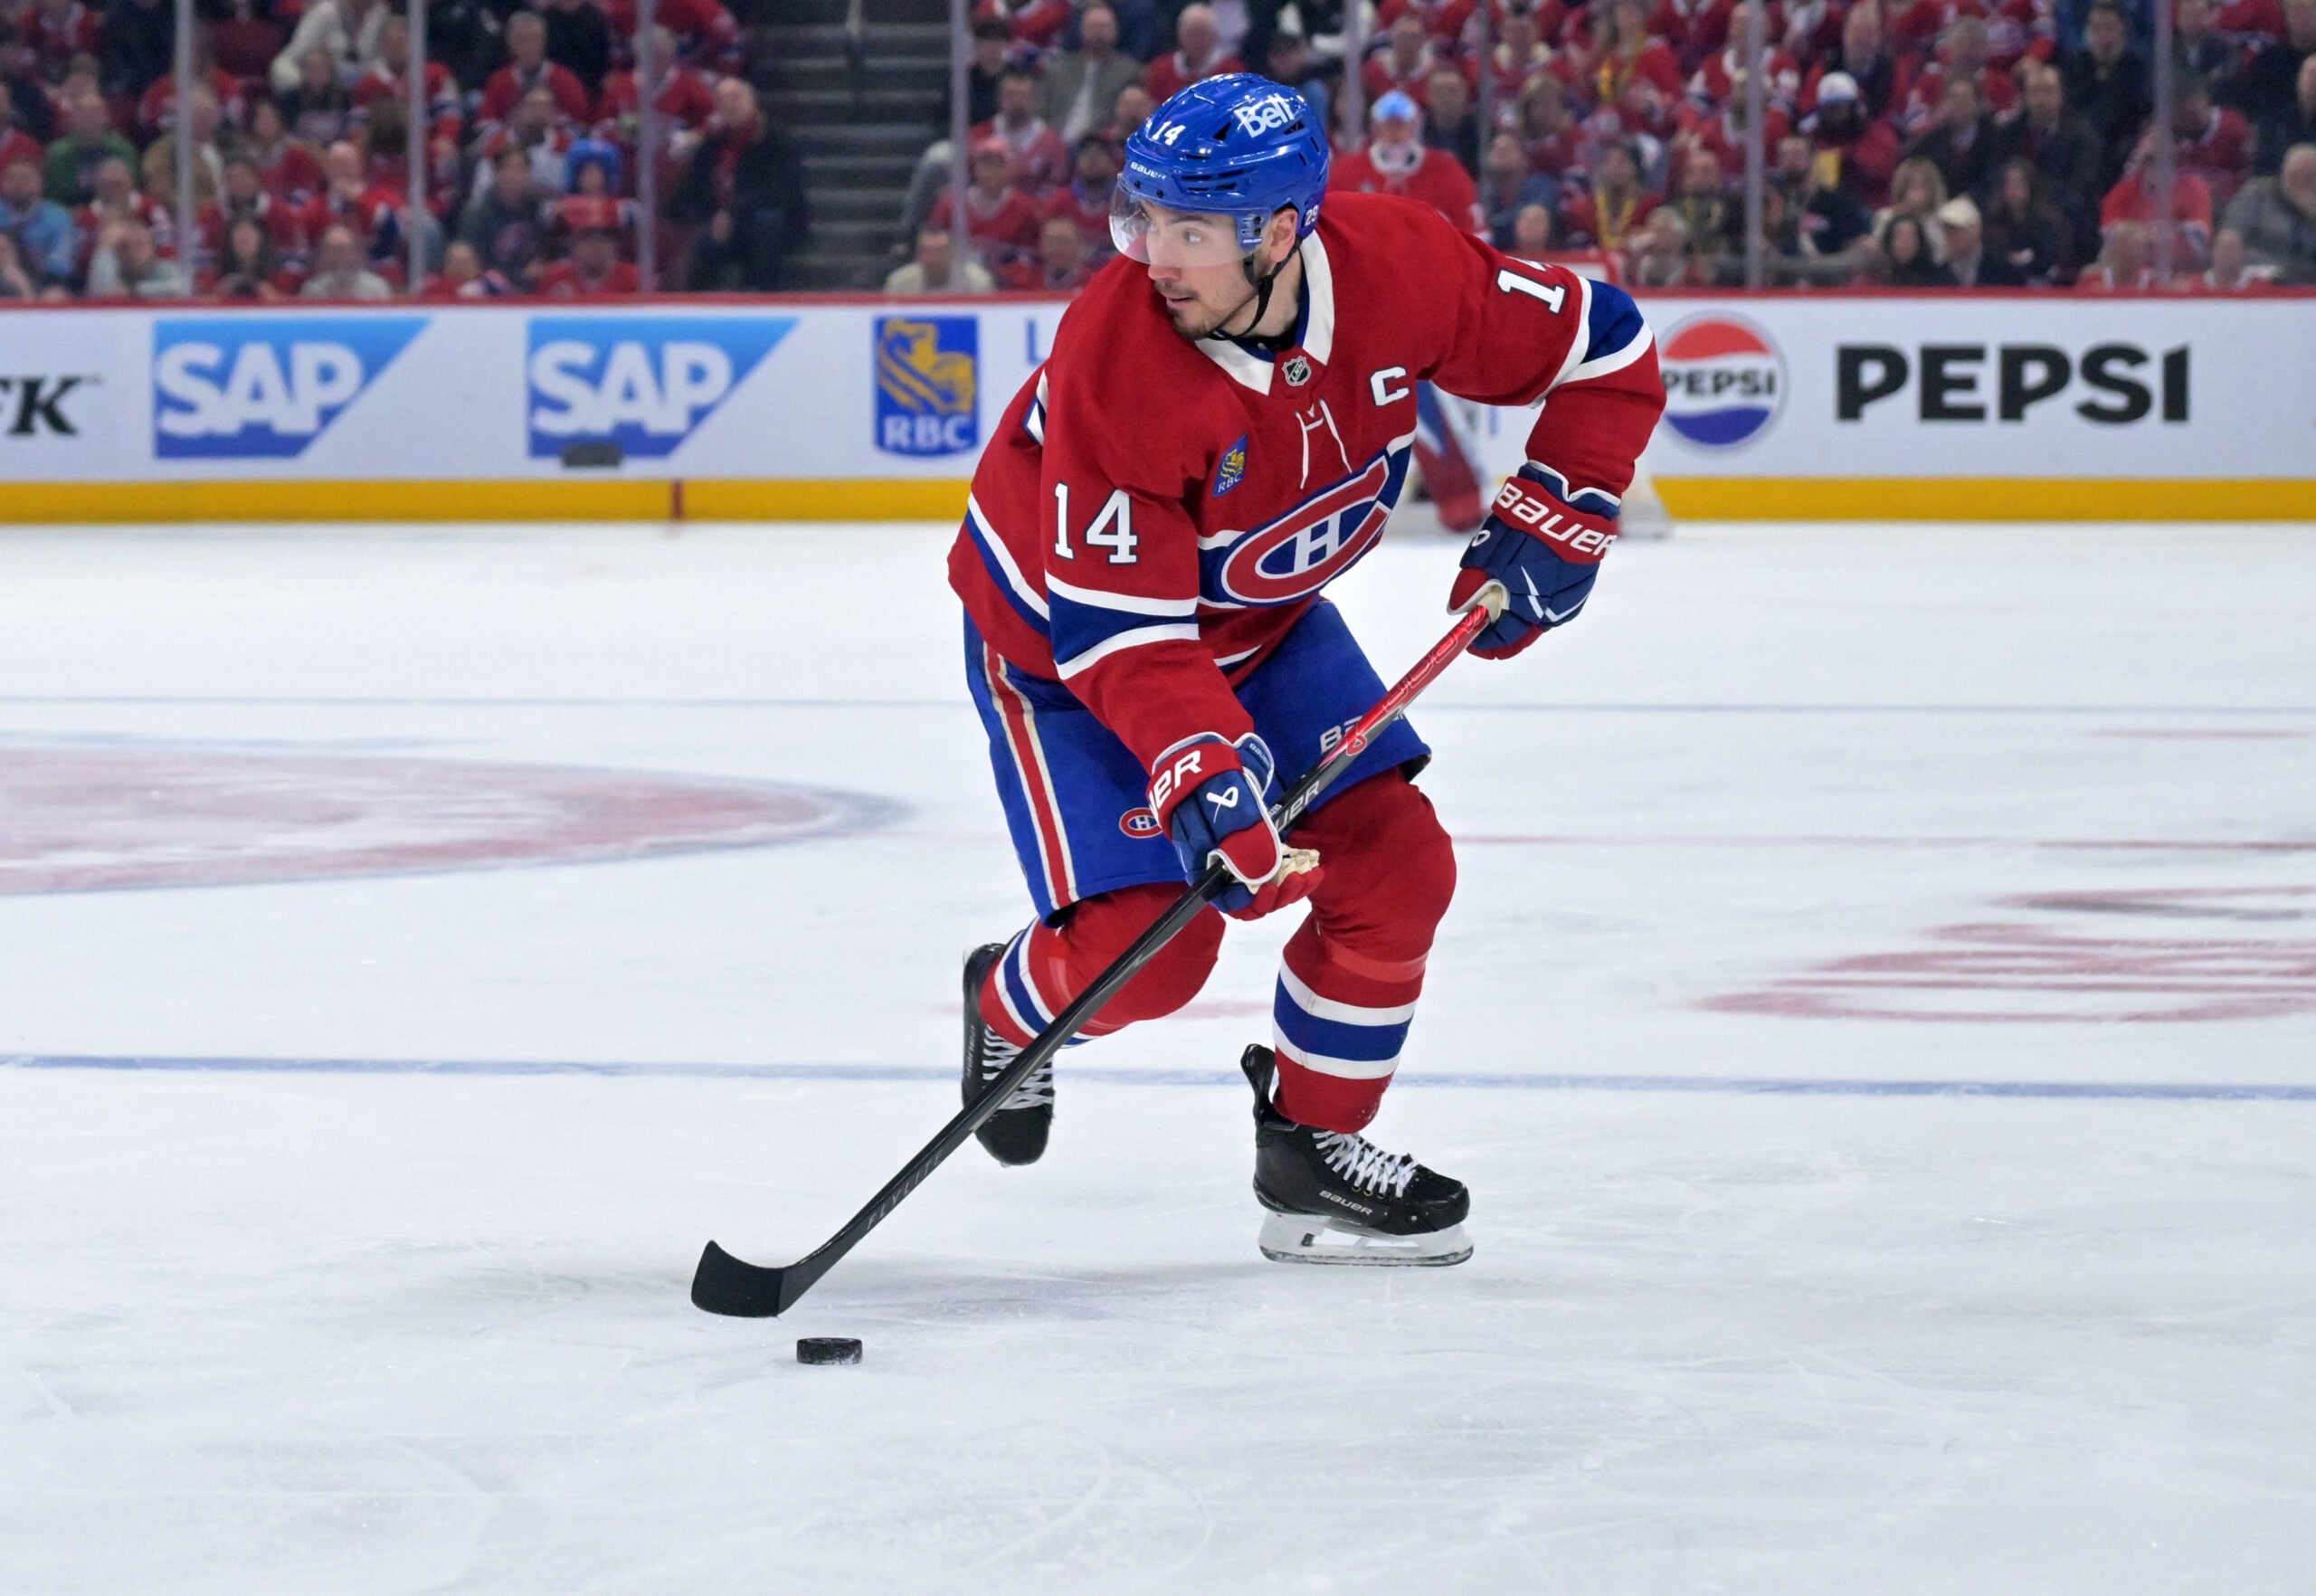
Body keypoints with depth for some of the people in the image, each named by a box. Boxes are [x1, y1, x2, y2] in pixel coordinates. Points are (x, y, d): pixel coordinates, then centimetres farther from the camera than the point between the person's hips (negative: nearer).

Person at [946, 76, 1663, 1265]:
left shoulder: (1397, 268, -24)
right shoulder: (1118, 353, -36)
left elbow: (1602, 352, -8)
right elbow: (1118, 620, -34)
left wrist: (1552, 524, -13)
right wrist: (1198, 769, -45)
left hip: (1257, 617, 5)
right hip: (1056, 631, -5)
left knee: (1395, 865, -3)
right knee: (1148, 942, -14)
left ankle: (1312, 1147, 16)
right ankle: (1009, 1005, 21)